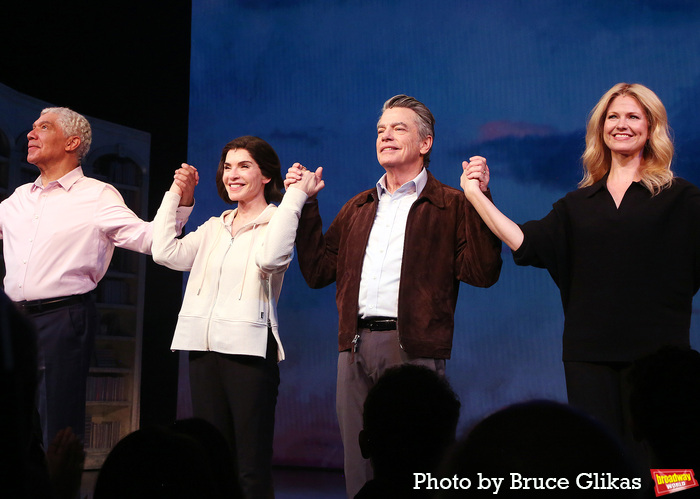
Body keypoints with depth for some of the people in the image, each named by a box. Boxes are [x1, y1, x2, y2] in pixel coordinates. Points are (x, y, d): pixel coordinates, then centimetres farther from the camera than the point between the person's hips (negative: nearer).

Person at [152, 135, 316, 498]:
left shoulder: (279, 222, -1)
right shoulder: (214, 228, 18)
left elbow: (270, 258, -23)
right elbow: (165, 252, 6)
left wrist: (295, 196, -19)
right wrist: (175, 194, 13)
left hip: (249, 350, -6)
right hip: (204, 348, 7)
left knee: (252, 468, -4)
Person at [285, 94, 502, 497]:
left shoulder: (449, 205, 4)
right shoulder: (358, 208, 21)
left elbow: (482, 272, -8)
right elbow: (319, 271, 16)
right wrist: (306, 204, 14)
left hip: (414, 348, -5)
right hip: (356, 347, 5)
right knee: (359, 465, 10)